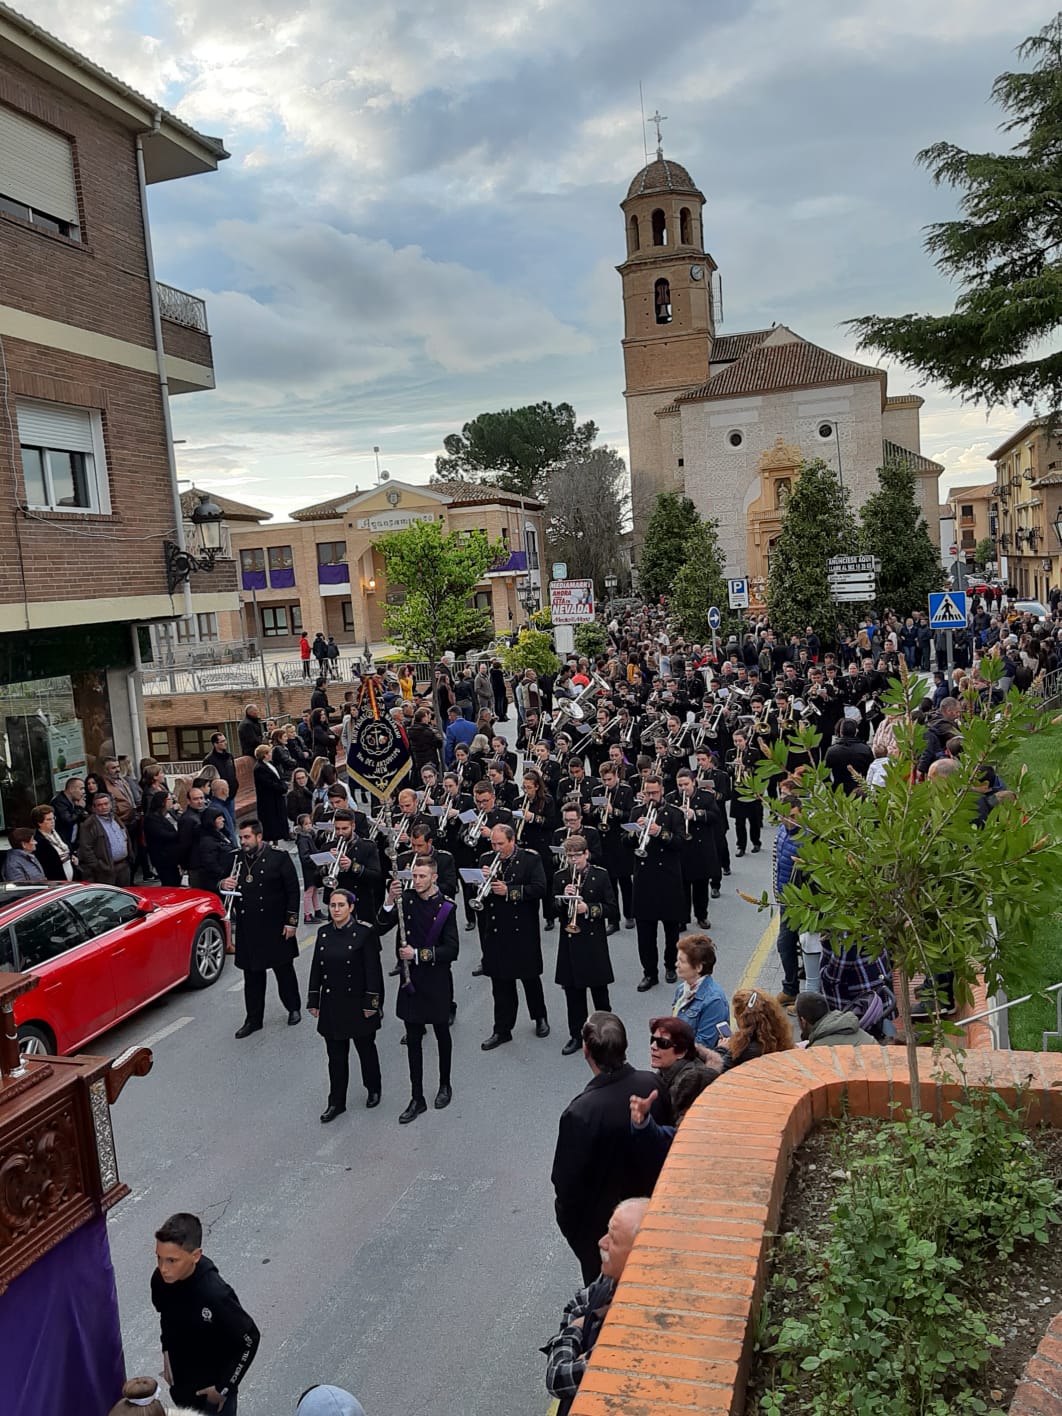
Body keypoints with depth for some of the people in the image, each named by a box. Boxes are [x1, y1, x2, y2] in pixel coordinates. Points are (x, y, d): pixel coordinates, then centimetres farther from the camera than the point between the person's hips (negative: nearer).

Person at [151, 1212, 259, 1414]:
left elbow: (250, 1340, -24)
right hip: (180, 1380, 5)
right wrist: (167, 1351, 3)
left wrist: (224, 1387, -15)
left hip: (212, 1385, -5)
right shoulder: (160, 1280, -19)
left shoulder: (215, 1295, -37)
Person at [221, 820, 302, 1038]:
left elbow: (293, 891, -5)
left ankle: (294, 1008, 30)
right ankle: (254, 1019, 19)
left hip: (275, 927, -3)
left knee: (284, 969, 11)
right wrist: (223, 884, -13)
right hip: (248, 928, 3)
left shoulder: (279, 857, -7)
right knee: (252, 975, 9)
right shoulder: (236, 859, 4)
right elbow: (223, 883, 12)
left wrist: (291, 922, -8)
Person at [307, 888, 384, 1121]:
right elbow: (316, 968, 7)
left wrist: (371, 1003, -14)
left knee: (365, 1049, 14)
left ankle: (373, 1090, 36)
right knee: (336, 1055, 9)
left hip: (357, 1003, -4)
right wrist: (313, 1001, 7)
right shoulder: (324, 933, 1)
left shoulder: (364, 933, -13)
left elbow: (373, 970, -13)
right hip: (331, 1004, 4)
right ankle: (336, 1102, 21)